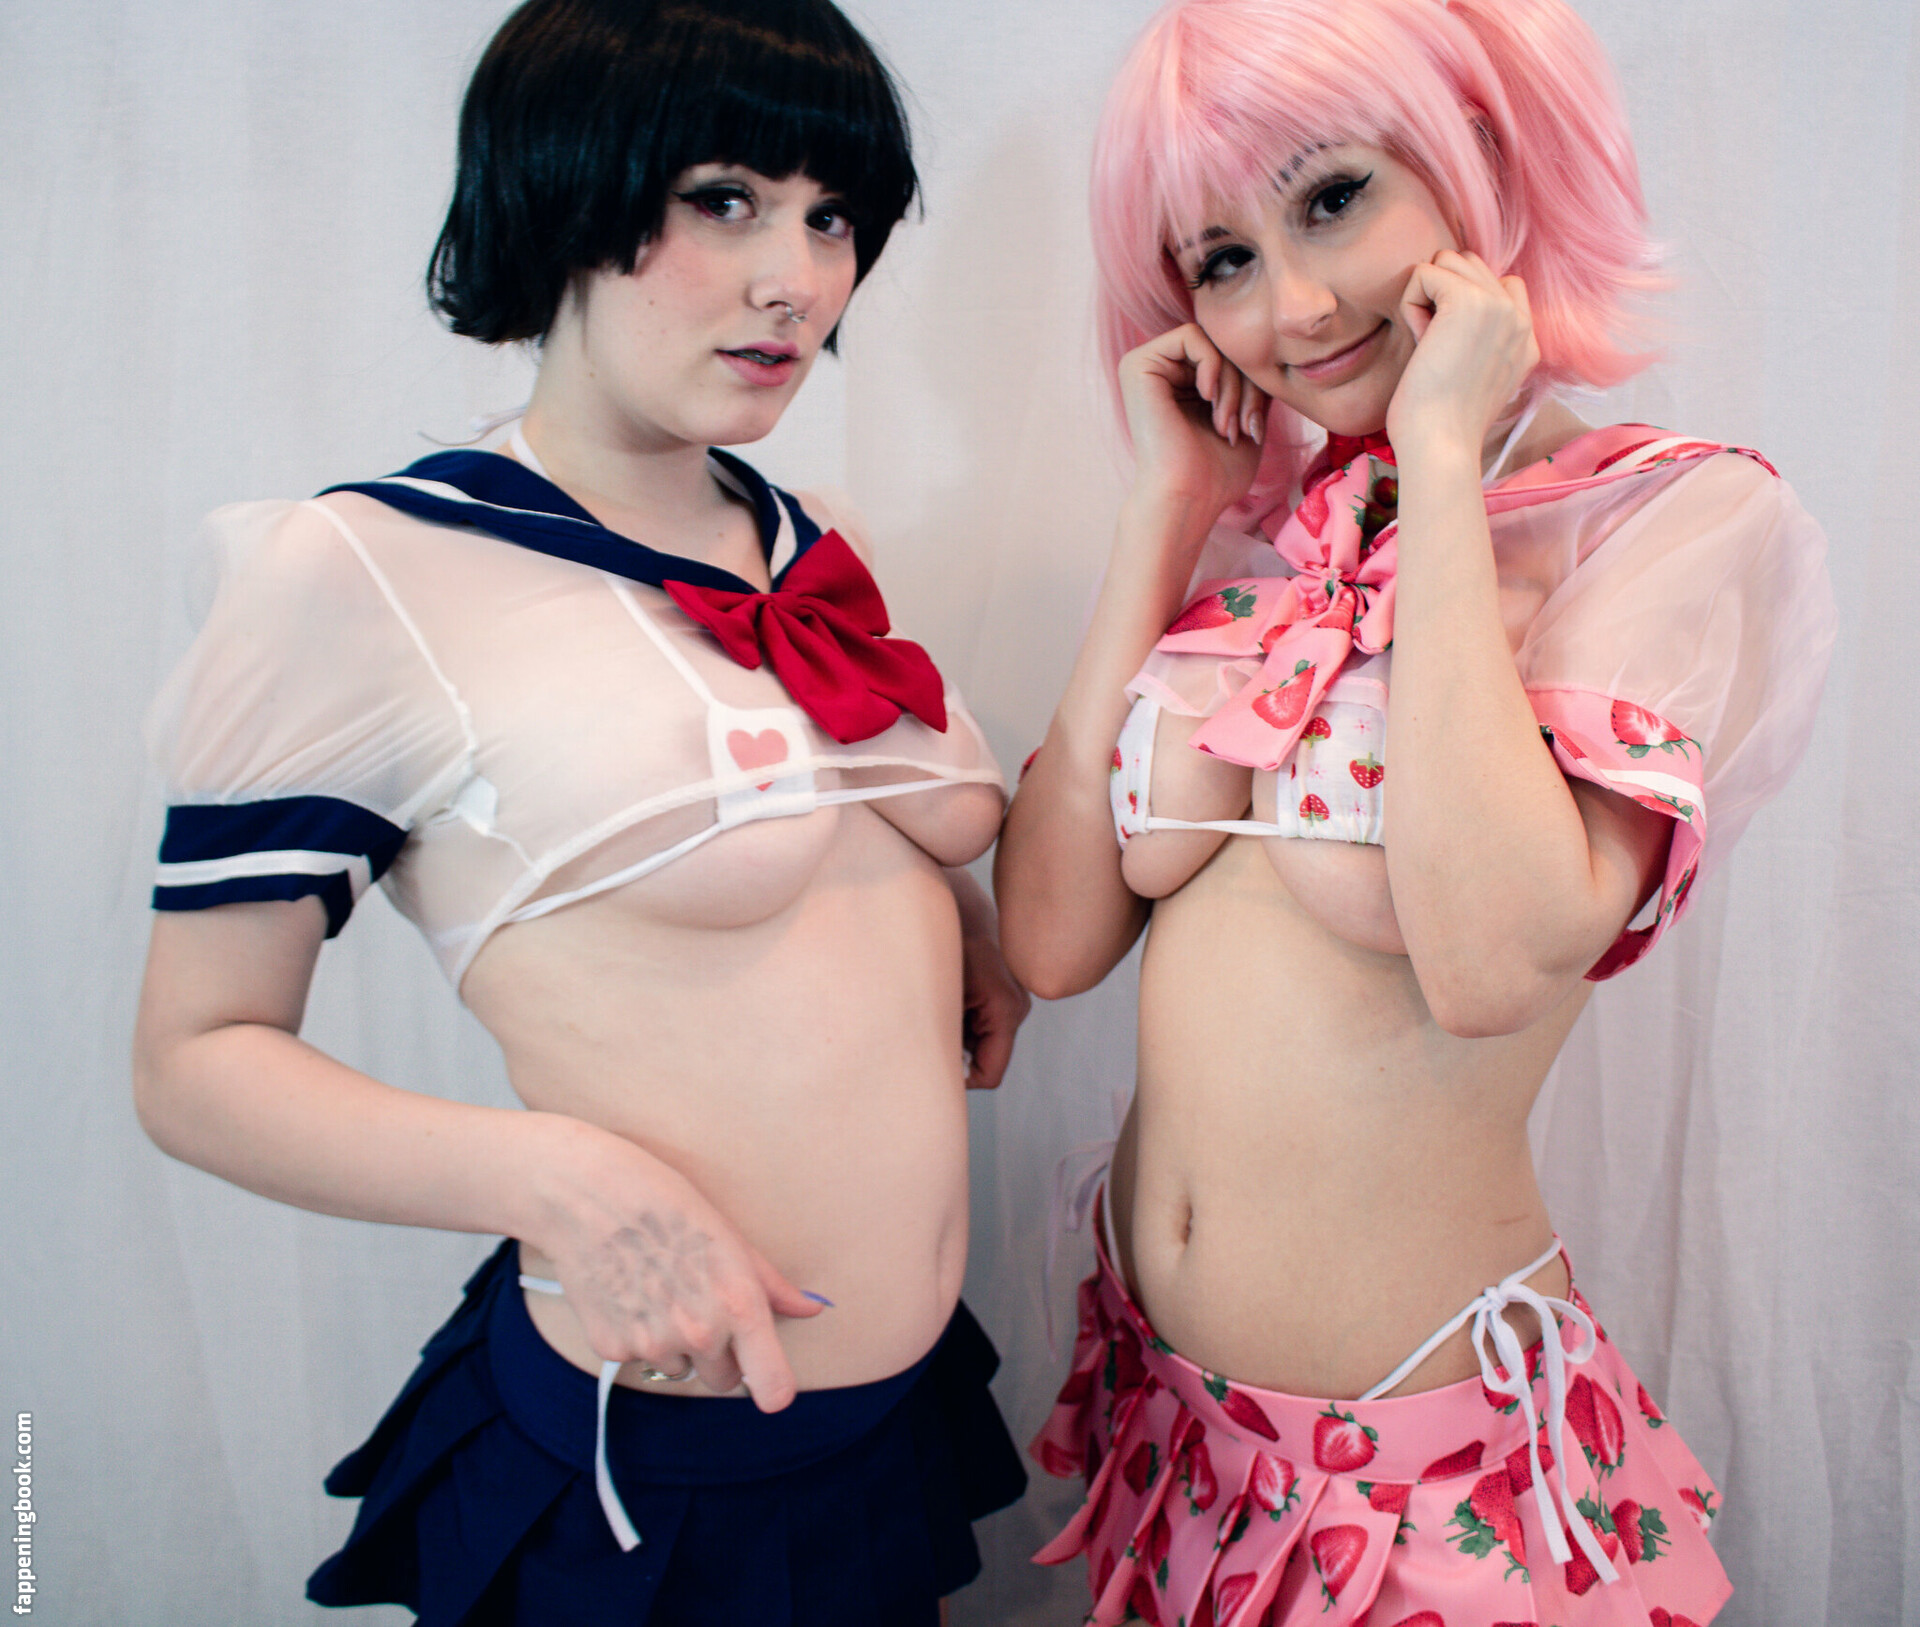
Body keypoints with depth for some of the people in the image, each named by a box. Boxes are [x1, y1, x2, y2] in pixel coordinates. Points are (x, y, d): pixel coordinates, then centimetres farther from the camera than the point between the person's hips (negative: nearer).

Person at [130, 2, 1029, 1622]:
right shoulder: (360, 576, -16)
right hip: (641, 1478, -6)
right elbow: (198, 1059, -12)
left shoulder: (816, 548, 3)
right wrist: (565, 1181, -27)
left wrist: (951, 908, -1)